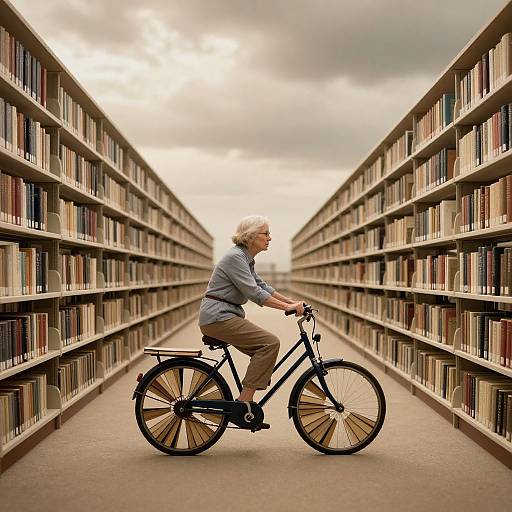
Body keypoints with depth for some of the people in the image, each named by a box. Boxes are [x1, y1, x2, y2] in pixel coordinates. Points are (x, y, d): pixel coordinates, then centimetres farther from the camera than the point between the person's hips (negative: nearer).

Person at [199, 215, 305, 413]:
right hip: (217, 317, -10)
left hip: (226, 315, 10)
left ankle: (245, 403, 11)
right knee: (270, 343, -17)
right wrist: (287, 307, -22)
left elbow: (262, 286, 19)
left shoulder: (246, 259, 14)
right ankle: (244, 402, -15)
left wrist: (293, 302, 11)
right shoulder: (235, 257, -16)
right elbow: (254, 293, -23)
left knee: (265, 351, 8)